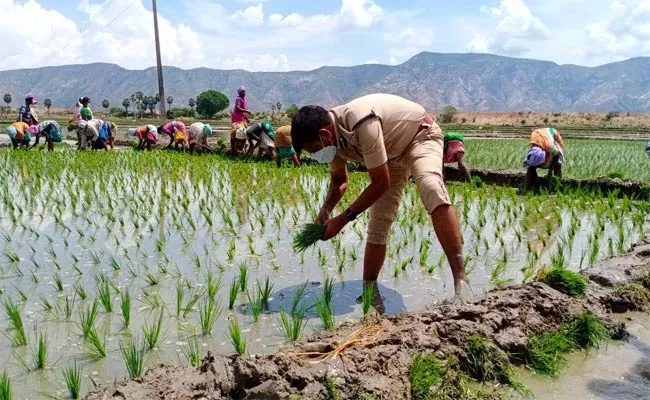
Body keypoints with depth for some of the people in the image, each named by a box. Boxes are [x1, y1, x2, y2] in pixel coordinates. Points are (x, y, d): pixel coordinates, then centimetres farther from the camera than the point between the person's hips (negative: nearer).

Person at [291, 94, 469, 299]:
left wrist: (344, 218, -26)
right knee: (377, 225, 0)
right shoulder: (334, 137, -12)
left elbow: (380, 184, -31)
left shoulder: (362, 123, -38)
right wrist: (325, 210, -12)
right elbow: (339, 182, 7)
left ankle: (460, 279, -39)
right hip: (392, 150, 8)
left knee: (431, 188, -37)